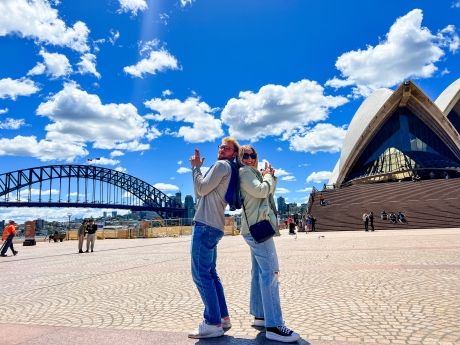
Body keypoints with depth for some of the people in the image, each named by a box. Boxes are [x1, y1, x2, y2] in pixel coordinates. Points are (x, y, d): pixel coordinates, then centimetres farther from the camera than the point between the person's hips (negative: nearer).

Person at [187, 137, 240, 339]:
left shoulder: (222, 165, -5)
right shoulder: (230, 171, 24)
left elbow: (201, 189, -11)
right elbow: (201, 194, 21)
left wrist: (196, 167, 2)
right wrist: (197, 168, 19)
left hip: (206, 225, -10)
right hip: (213, 226, 10)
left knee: (201, 274, -8)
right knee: (210, 273, 15)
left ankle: (213, 323, -3)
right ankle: (222, 317, 20)